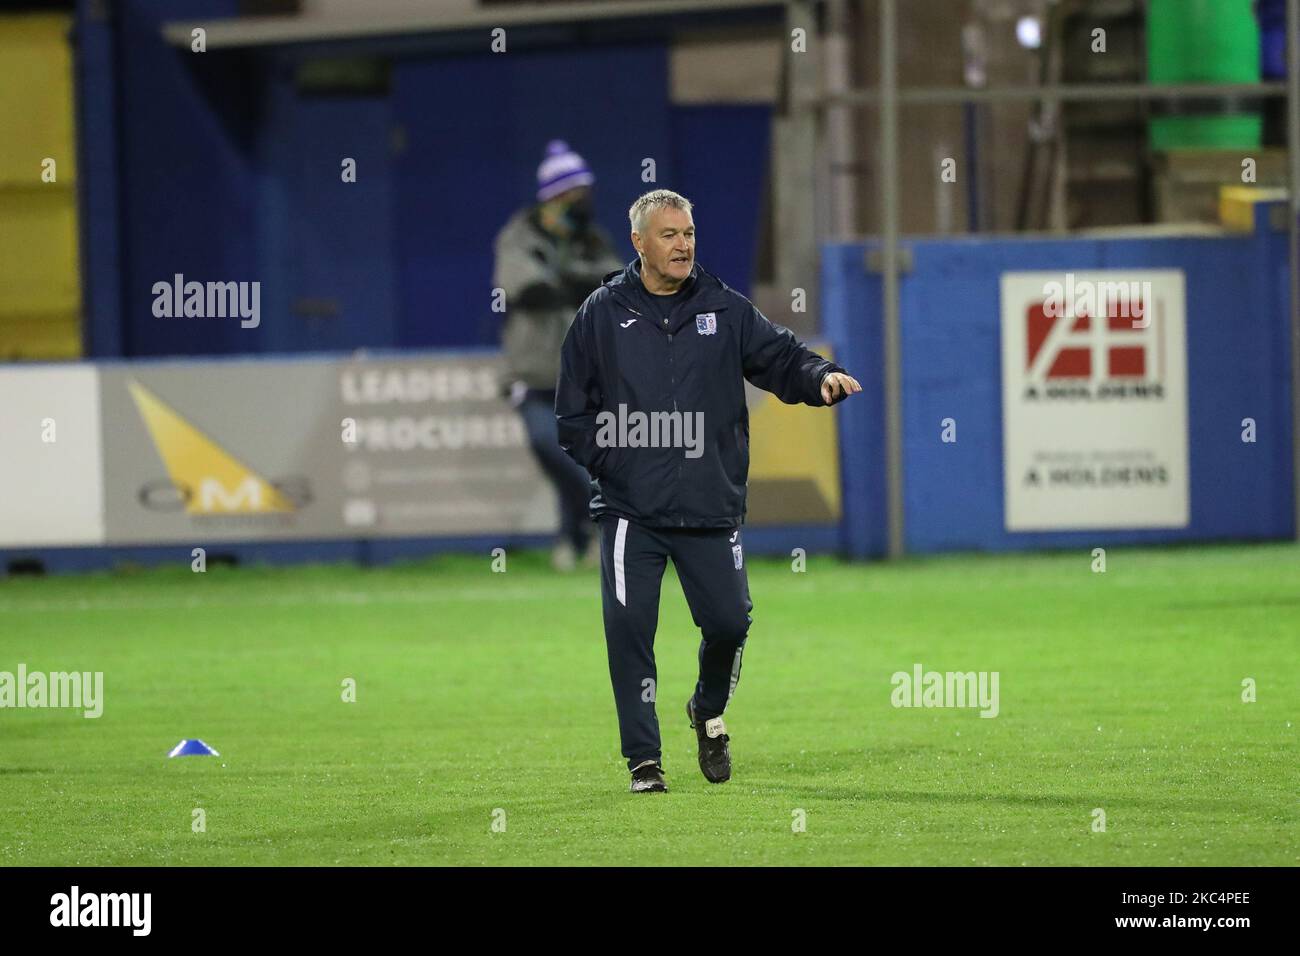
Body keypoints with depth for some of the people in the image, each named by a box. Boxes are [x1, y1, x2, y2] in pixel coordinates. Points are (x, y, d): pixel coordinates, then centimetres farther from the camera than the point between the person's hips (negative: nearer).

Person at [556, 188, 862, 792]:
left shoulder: (724, 309, 8)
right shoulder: (603, 314, 4)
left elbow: (780, 357, 3)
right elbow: (572, 409, 7)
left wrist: (821, 377, -18)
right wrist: (607, 460, -3)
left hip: (711, 509, 1)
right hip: (631, 510, -1)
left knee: (728, 620, -2)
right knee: (629, 627, -8)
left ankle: (709, 711, 30)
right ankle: (643, 759, 2)